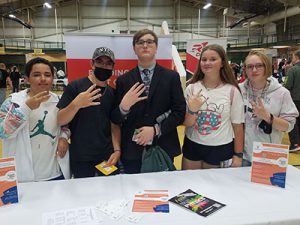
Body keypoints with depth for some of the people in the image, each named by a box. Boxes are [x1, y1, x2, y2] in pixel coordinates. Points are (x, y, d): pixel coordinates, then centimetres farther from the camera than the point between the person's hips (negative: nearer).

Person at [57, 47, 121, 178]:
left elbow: (114, 125, 9)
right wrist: (76, 104, -27)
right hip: (80, 159, -3)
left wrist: (117, 150, -4)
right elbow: (59, 121, -10)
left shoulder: (112, 93, 7)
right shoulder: (75, 87, -6)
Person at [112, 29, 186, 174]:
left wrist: (156, 129, -14)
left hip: (163, 148, 0)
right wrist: (124, 106, -19)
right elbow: (115, 119, 2)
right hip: (132, 150, 1)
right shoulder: (123, 80, 3)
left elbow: (180, 112, -2)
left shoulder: (172, 77, 1)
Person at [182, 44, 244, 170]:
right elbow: (186, 123, -2)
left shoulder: (232, 91, -7)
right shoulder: (191, 88, -4)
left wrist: (238, 155, 1)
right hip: (192, 147, 2)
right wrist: (192, 110, -22)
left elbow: (238, 125, -1)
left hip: (221, 149, -1)